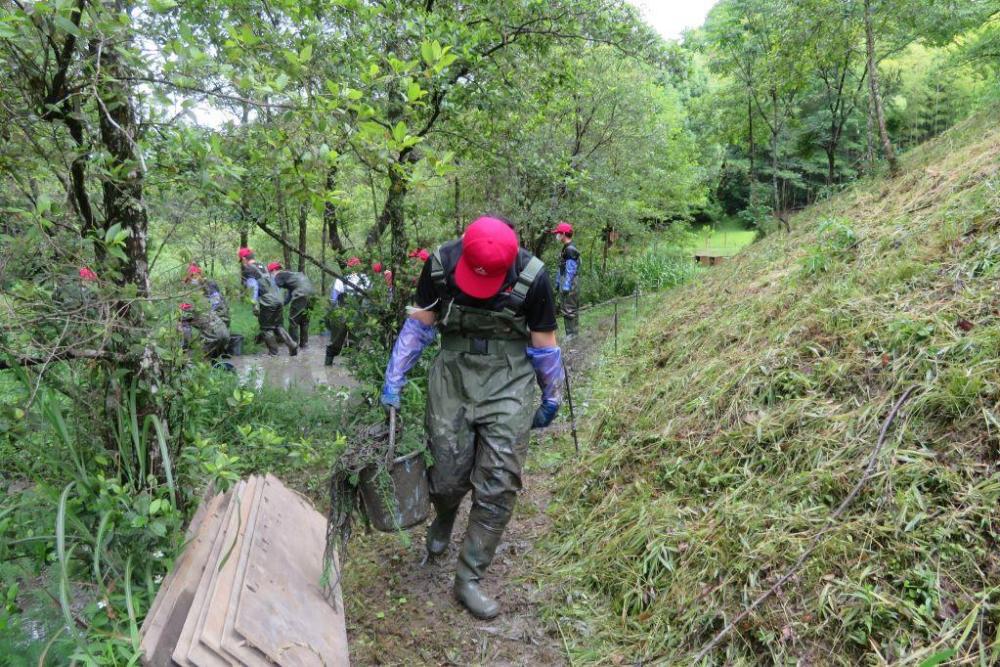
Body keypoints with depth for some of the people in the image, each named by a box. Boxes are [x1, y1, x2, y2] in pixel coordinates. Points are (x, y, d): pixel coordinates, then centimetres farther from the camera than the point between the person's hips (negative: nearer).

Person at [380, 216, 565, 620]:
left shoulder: (531, 278, -16)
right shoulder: (440, 265, -11)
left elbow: (544, 343, -1)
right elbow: (418, 325, 3)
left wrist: (552, 398, 9)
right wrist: (393, 381, 3)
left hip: (508, 382, -1)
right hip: (453, 375, 1)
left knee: (498, 484, -3)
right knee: (448, 475, 3)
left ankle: (469, 578, 13)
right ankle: (444, 521, 41)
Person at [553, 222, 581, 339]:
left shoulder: (570, 250, -17)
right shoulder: (566, 248, 14)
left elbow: (571, 271, -20)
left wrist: (566, 287, -20)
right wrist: (559, 282, 22)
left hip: (569, 287, -10)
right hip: (565, 286, 10)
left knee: (569, 311, -5)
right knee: (565, 311, 15)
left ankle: (572, 335, 1)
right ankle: (570, 335, 23)